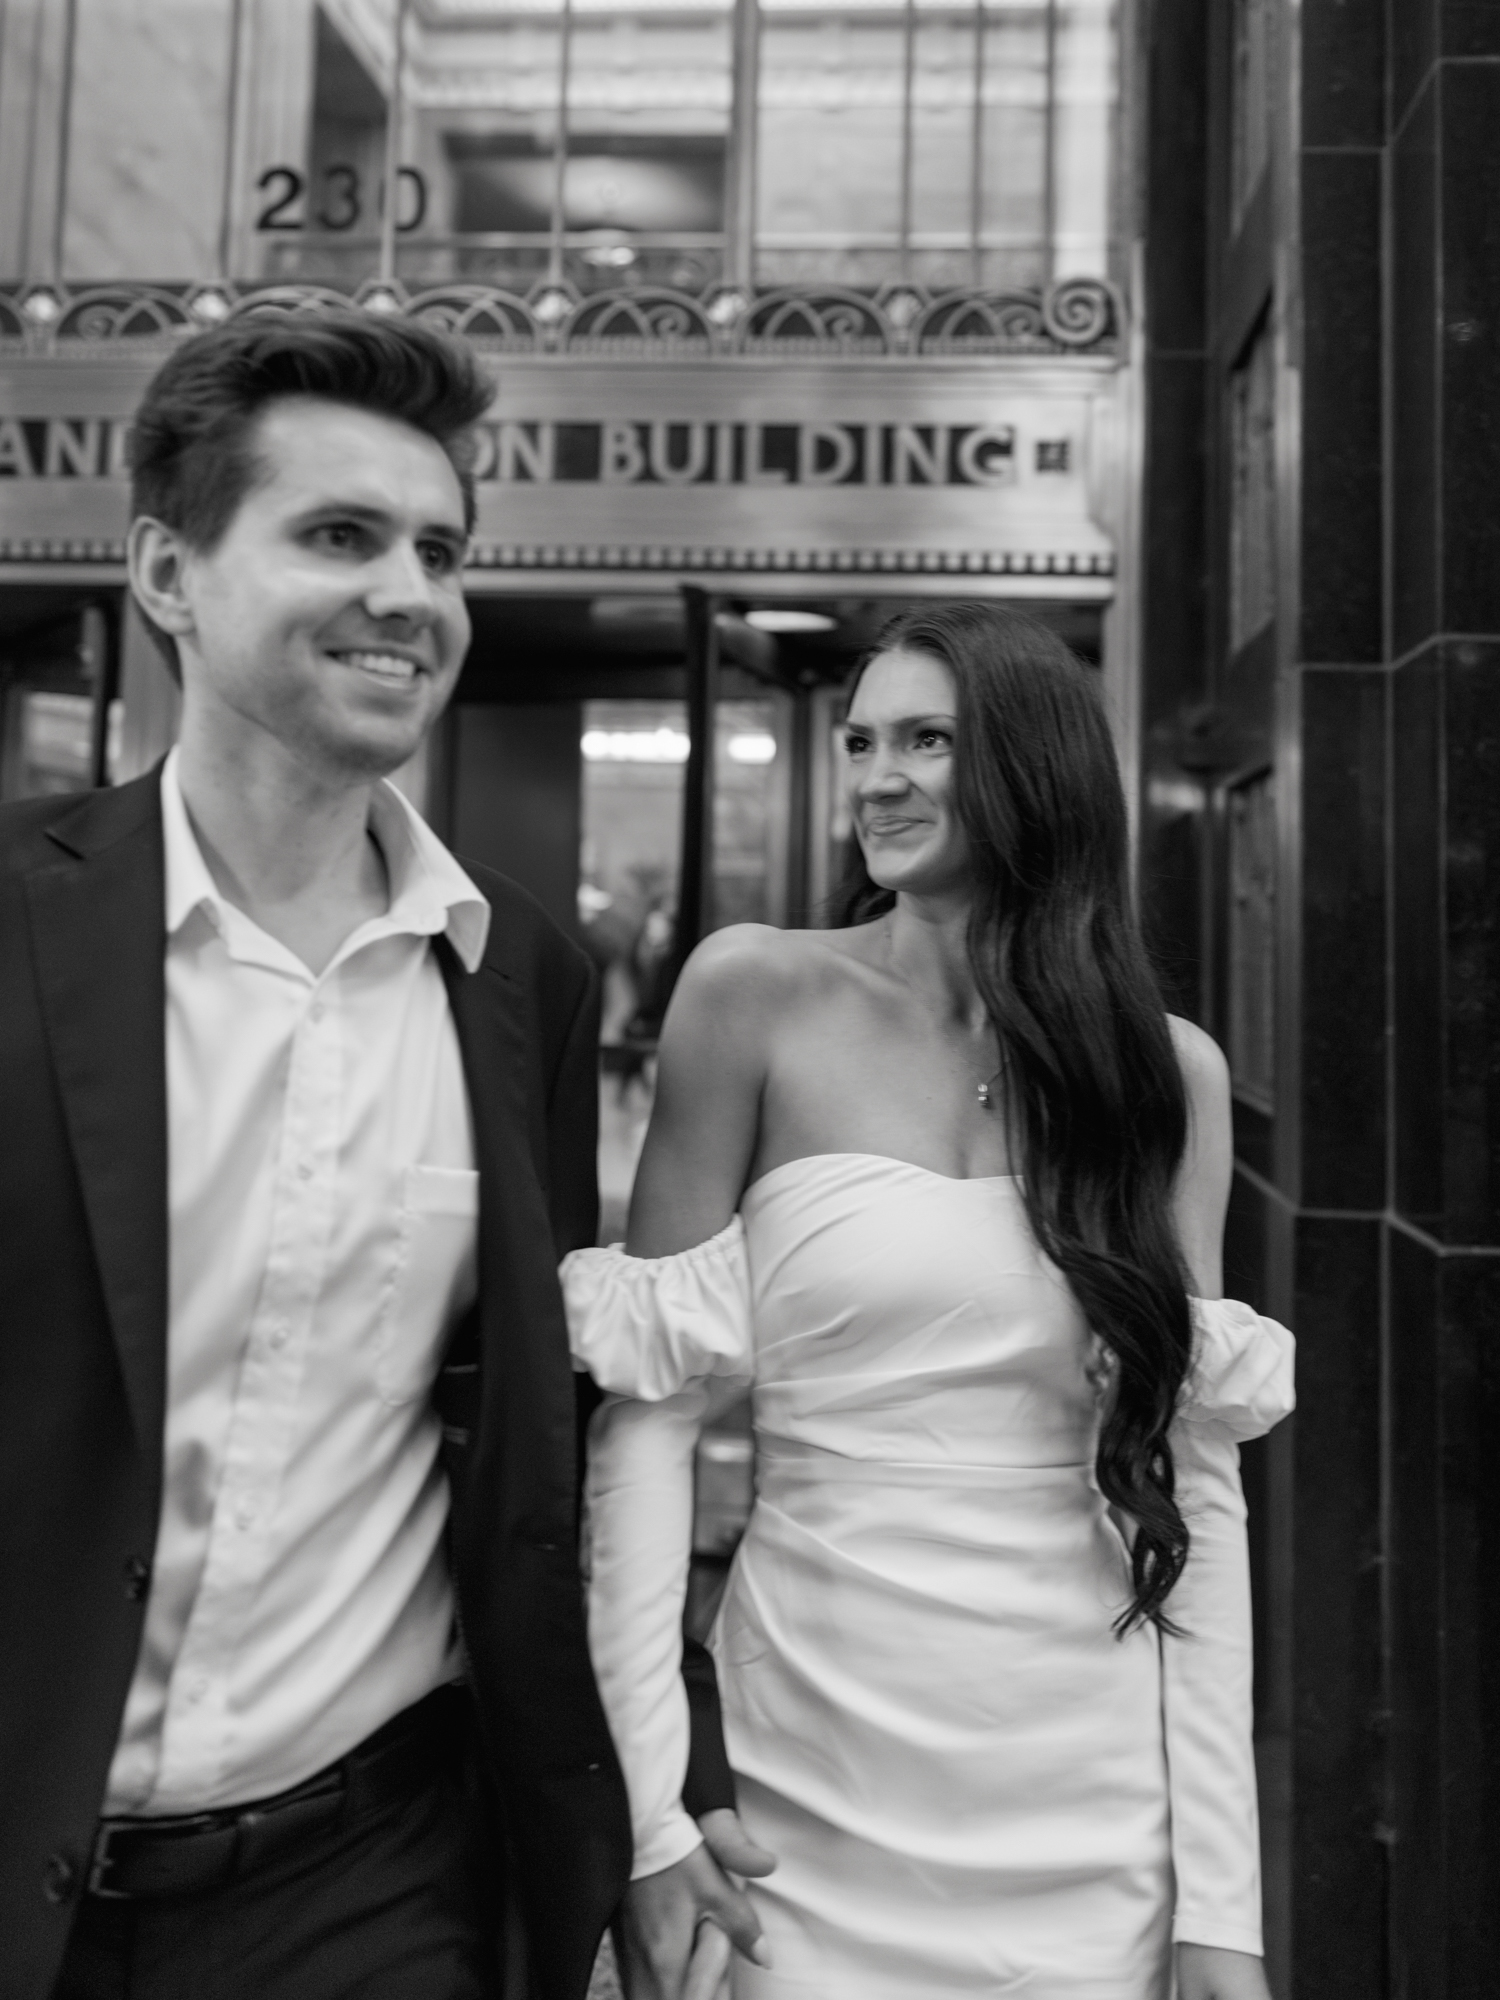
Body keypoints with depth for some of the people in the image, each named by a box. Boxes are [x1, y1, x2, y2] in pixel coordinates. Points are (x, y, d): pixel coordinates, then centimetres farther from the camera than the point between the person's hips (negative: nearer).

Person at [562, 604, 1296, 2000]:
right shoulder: (757, 996, -7)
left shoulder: (1169, 1072, -1)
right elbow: (647, 1402, -7)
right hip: (818, 1773, -1)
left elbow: (1195, 1482, 0)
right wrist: (646, 1802, -10)